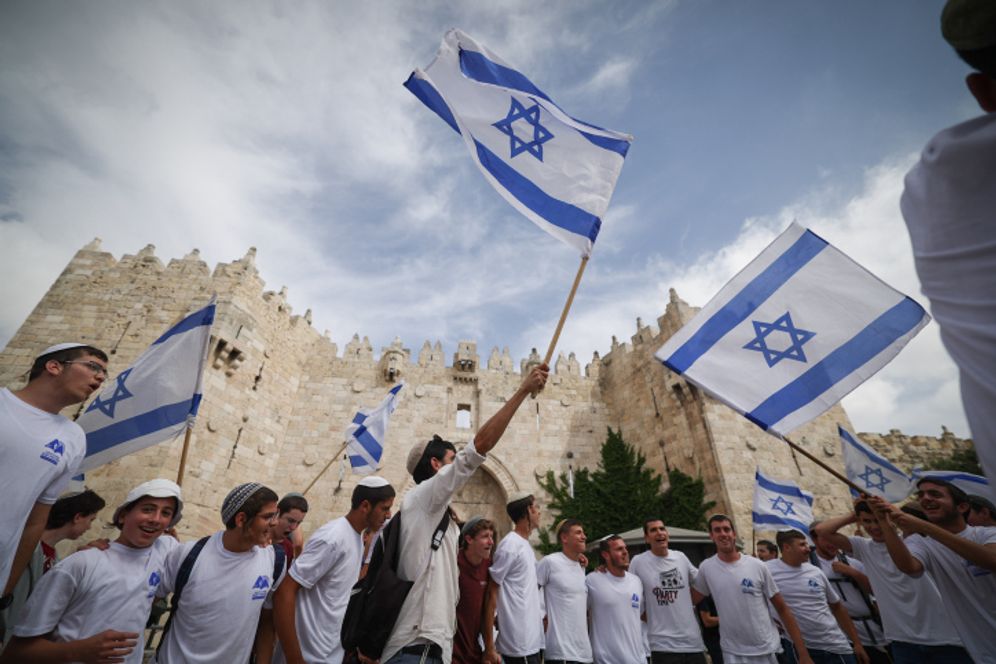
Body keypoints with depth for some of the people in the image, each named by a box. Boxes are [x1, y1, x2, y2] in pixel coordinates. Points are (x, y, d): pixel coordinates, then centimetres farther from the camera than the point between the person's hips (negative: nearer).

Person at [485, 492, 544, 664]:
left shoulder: (526, 545, 11)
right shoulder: (510, 546, -17)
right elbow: (490, 594, -17)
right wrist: (489, 645, -17)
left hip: (532, 640, 9)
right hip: (519, 645, -9)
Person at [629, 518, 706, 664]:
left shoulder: (680, 557, 2)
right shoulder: (638, 562, -11)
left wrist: (691, 604, 11)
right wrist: (650, 618, -3)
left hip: (693, 639, 4)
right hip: (663, 644, -4)